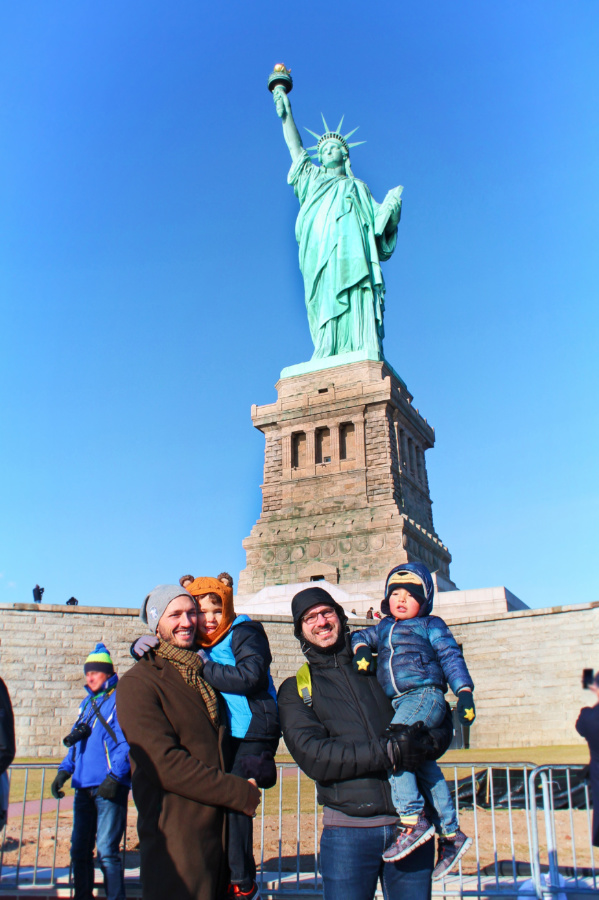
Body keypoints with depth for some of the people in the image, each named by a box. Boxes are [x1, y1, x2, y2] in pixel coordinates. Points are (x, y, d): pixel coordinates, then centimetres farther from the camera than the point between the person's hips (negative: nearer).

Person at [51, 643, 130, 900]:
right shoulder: (87, 703, 19)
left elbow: (127, 742, -13)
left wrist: (114, 776, -19)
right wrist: (64, 771, 13)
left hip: (110, 787, -7)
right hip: (84, 787, 7)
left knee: (106, 850, -7)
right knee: (79, 850, 12)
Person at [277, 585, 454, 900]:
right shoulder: (295, 690, 6)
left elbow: (442, 718, 7)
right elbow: (313, 756, -10)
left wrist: (429, 742, -17)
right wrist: (387, 751, -20)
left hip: (409, 823, 2)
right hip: (347, 830, -1)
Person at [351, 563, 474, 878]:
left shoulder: (430, 625, 7)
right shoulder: (385, 626, 23)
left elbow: (451, 657, 1)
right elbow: (363, 636, 23)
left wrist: (464, 693, -10)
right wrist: (361, 649, -1)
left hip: (425, 695, -7)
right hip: (401, 702, 7)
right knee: (425, 768, 11)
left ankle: (413, 819, -24)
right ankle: (450, 834, 21)